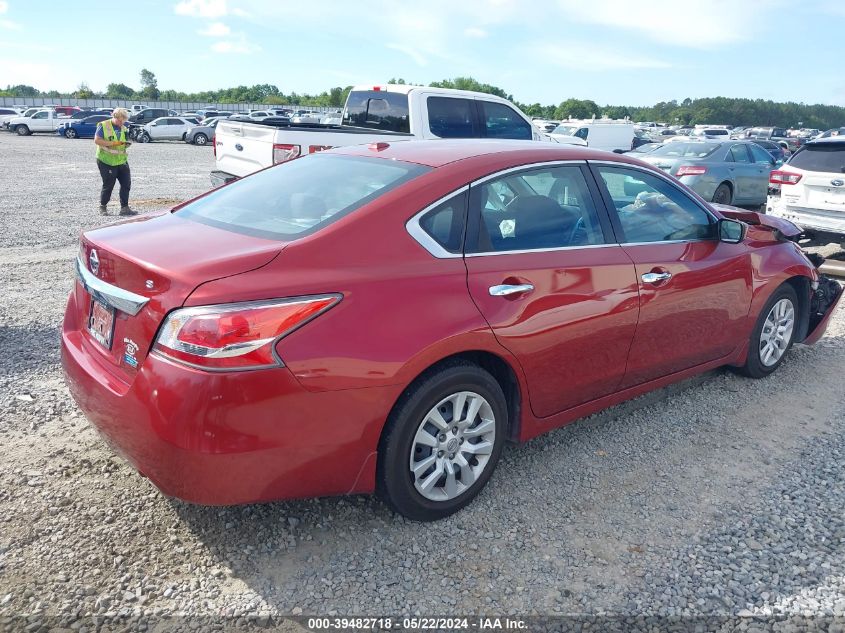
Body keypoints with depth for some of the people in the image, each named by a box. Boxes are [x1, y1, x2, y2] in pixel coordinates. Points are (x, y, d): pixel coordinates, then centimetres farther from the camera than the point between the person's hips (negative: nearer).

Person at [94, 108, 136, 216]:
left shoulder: (123, 128, 12)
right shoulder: (103, 125, -6)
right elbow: (97, 140, -14)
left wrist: (127, 144, -4)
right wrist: (113, 143, -22)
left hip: (121, 160, 6)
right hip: (107, 161, -6)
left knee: (126, 183, -1)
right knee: (108, 185, 1)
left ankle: (124, 208, 5)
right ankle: (103, 207, 18)